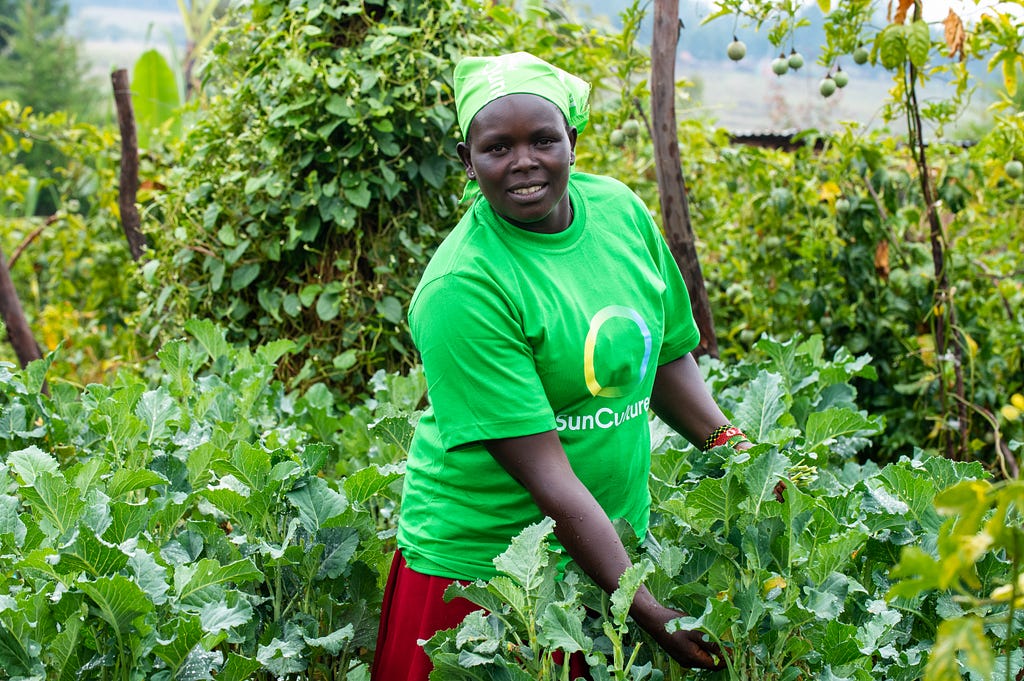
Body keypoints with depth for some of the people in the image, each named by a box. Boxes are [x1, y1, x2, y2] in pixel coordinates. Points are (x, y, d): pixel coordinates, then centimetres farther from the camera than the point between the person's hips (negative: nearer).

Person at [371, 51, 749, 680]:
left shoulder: (620, 209, -3)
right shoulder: (462, 288, -21)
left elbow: (667, 357, 12)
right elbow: (546, 475, -23)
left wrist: (731, 446, -3)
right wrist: (646, 608, -24)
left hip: (615, 545, 5)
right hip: (479, 564, -5)